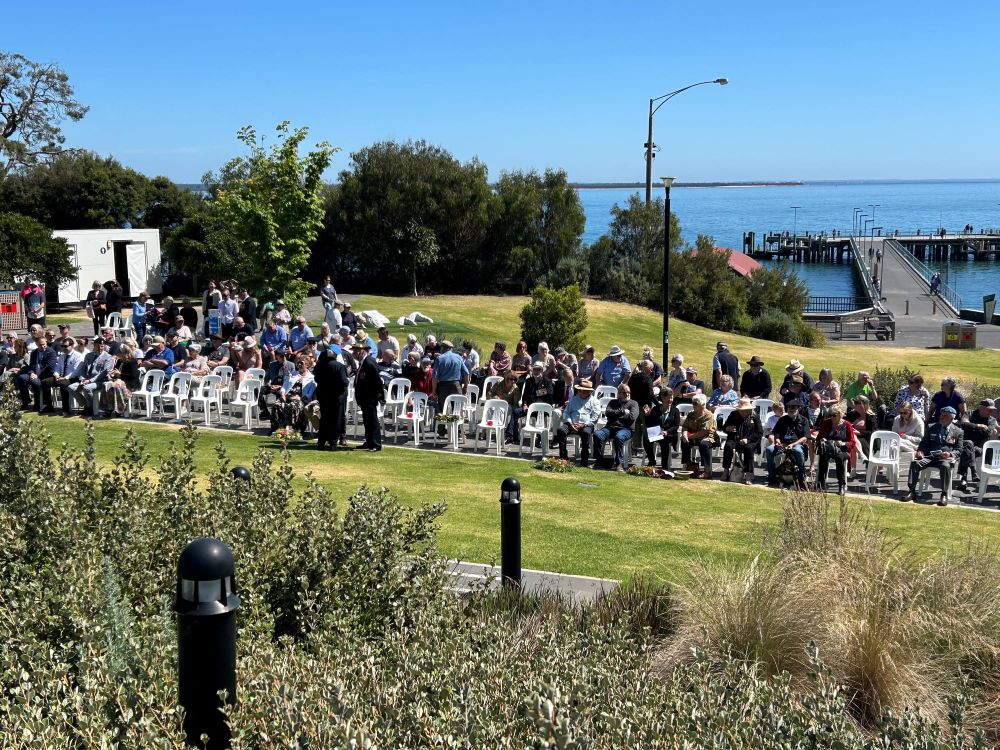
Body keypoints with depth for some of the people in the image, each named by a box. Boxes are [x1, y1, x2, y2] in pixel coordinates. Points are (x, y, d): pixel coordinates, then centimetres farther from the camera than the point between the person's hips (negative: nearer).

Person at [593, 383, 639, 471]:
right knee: (597, 434, -27)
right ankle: (599, 460, -17)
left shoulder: (633, 404, 15)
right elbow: (607, 412, 5)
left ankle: (619, 463, -31)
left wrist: (616, 414, 4)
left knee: (618, 437, -38)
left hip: (625, 428, -3)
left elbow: (632, 417, -3)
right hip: (610, 427, 3)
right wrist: (622, 411, -1)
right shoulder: (613, 402, 25)